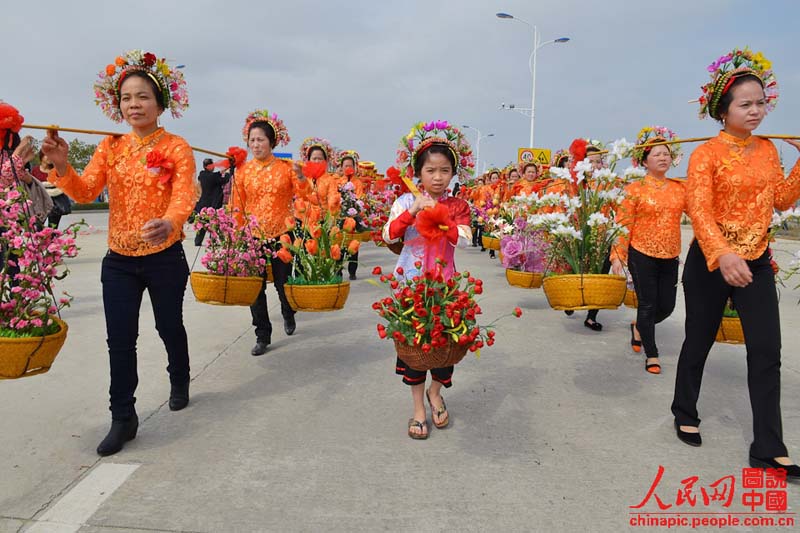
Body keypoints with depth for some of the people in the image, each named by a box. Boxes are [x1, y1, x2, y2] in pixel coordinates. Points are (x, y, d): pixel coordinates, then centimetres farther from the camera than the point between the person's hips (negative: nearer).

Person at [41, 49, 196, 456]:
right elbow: (84, 191, -3)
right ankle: (123, 418, 14)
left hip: (164, 257, -3)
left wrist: (169, 223, -43)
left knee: (169, 326, 14)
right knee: (120, 339, 1)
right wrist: (61, 166, -24)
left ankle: (179, 382, 42)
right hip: (118, 260, 3)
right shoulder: (110, 147, 6)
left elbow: (184, 196, -21)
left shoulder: (176, 148, -6)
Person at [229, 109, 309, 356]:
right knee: (255, 287, 1)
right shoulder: (242, 171, 3)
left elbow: (303, 195, -5)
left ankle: (288, 315, 42)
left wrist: (300, 177, -22)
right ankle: (263, 336, 14)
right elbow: (237, 206, 5)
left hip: (281, 234, -1)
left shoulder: (286, 167, -1)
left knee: (283, 282, 9)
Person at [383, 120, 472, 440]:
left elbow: (464, 240, -15)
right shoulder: (406, 201, -1)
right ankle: (418, 407, 20)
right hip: (410, 282, 0)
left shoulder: (458, 206, 1)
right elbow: (388, 235, -12)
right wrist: (412, 211, -22)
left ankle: (435, 391, 34)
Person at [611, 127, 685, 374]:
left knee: (666, 306, 10)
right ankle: (651, 354, 18)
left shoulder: (680, 188, 7)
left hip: (670, 257, 5)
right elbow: (623, 225, -8)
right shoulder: (635, 189, -6)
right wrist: (617, 256, -12)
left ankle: (639, 328, 41)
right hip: (642, 255, -4)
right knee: (647, 305, 2)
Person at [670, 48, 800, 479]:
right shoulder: (706, 154, -12)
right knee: (699, 343, 10)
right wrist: (723, 254, -39)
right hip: (711, 262, -5)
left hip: (756, 262, 5)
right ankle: (685, 414, 33)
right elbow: (699, 211, -24)